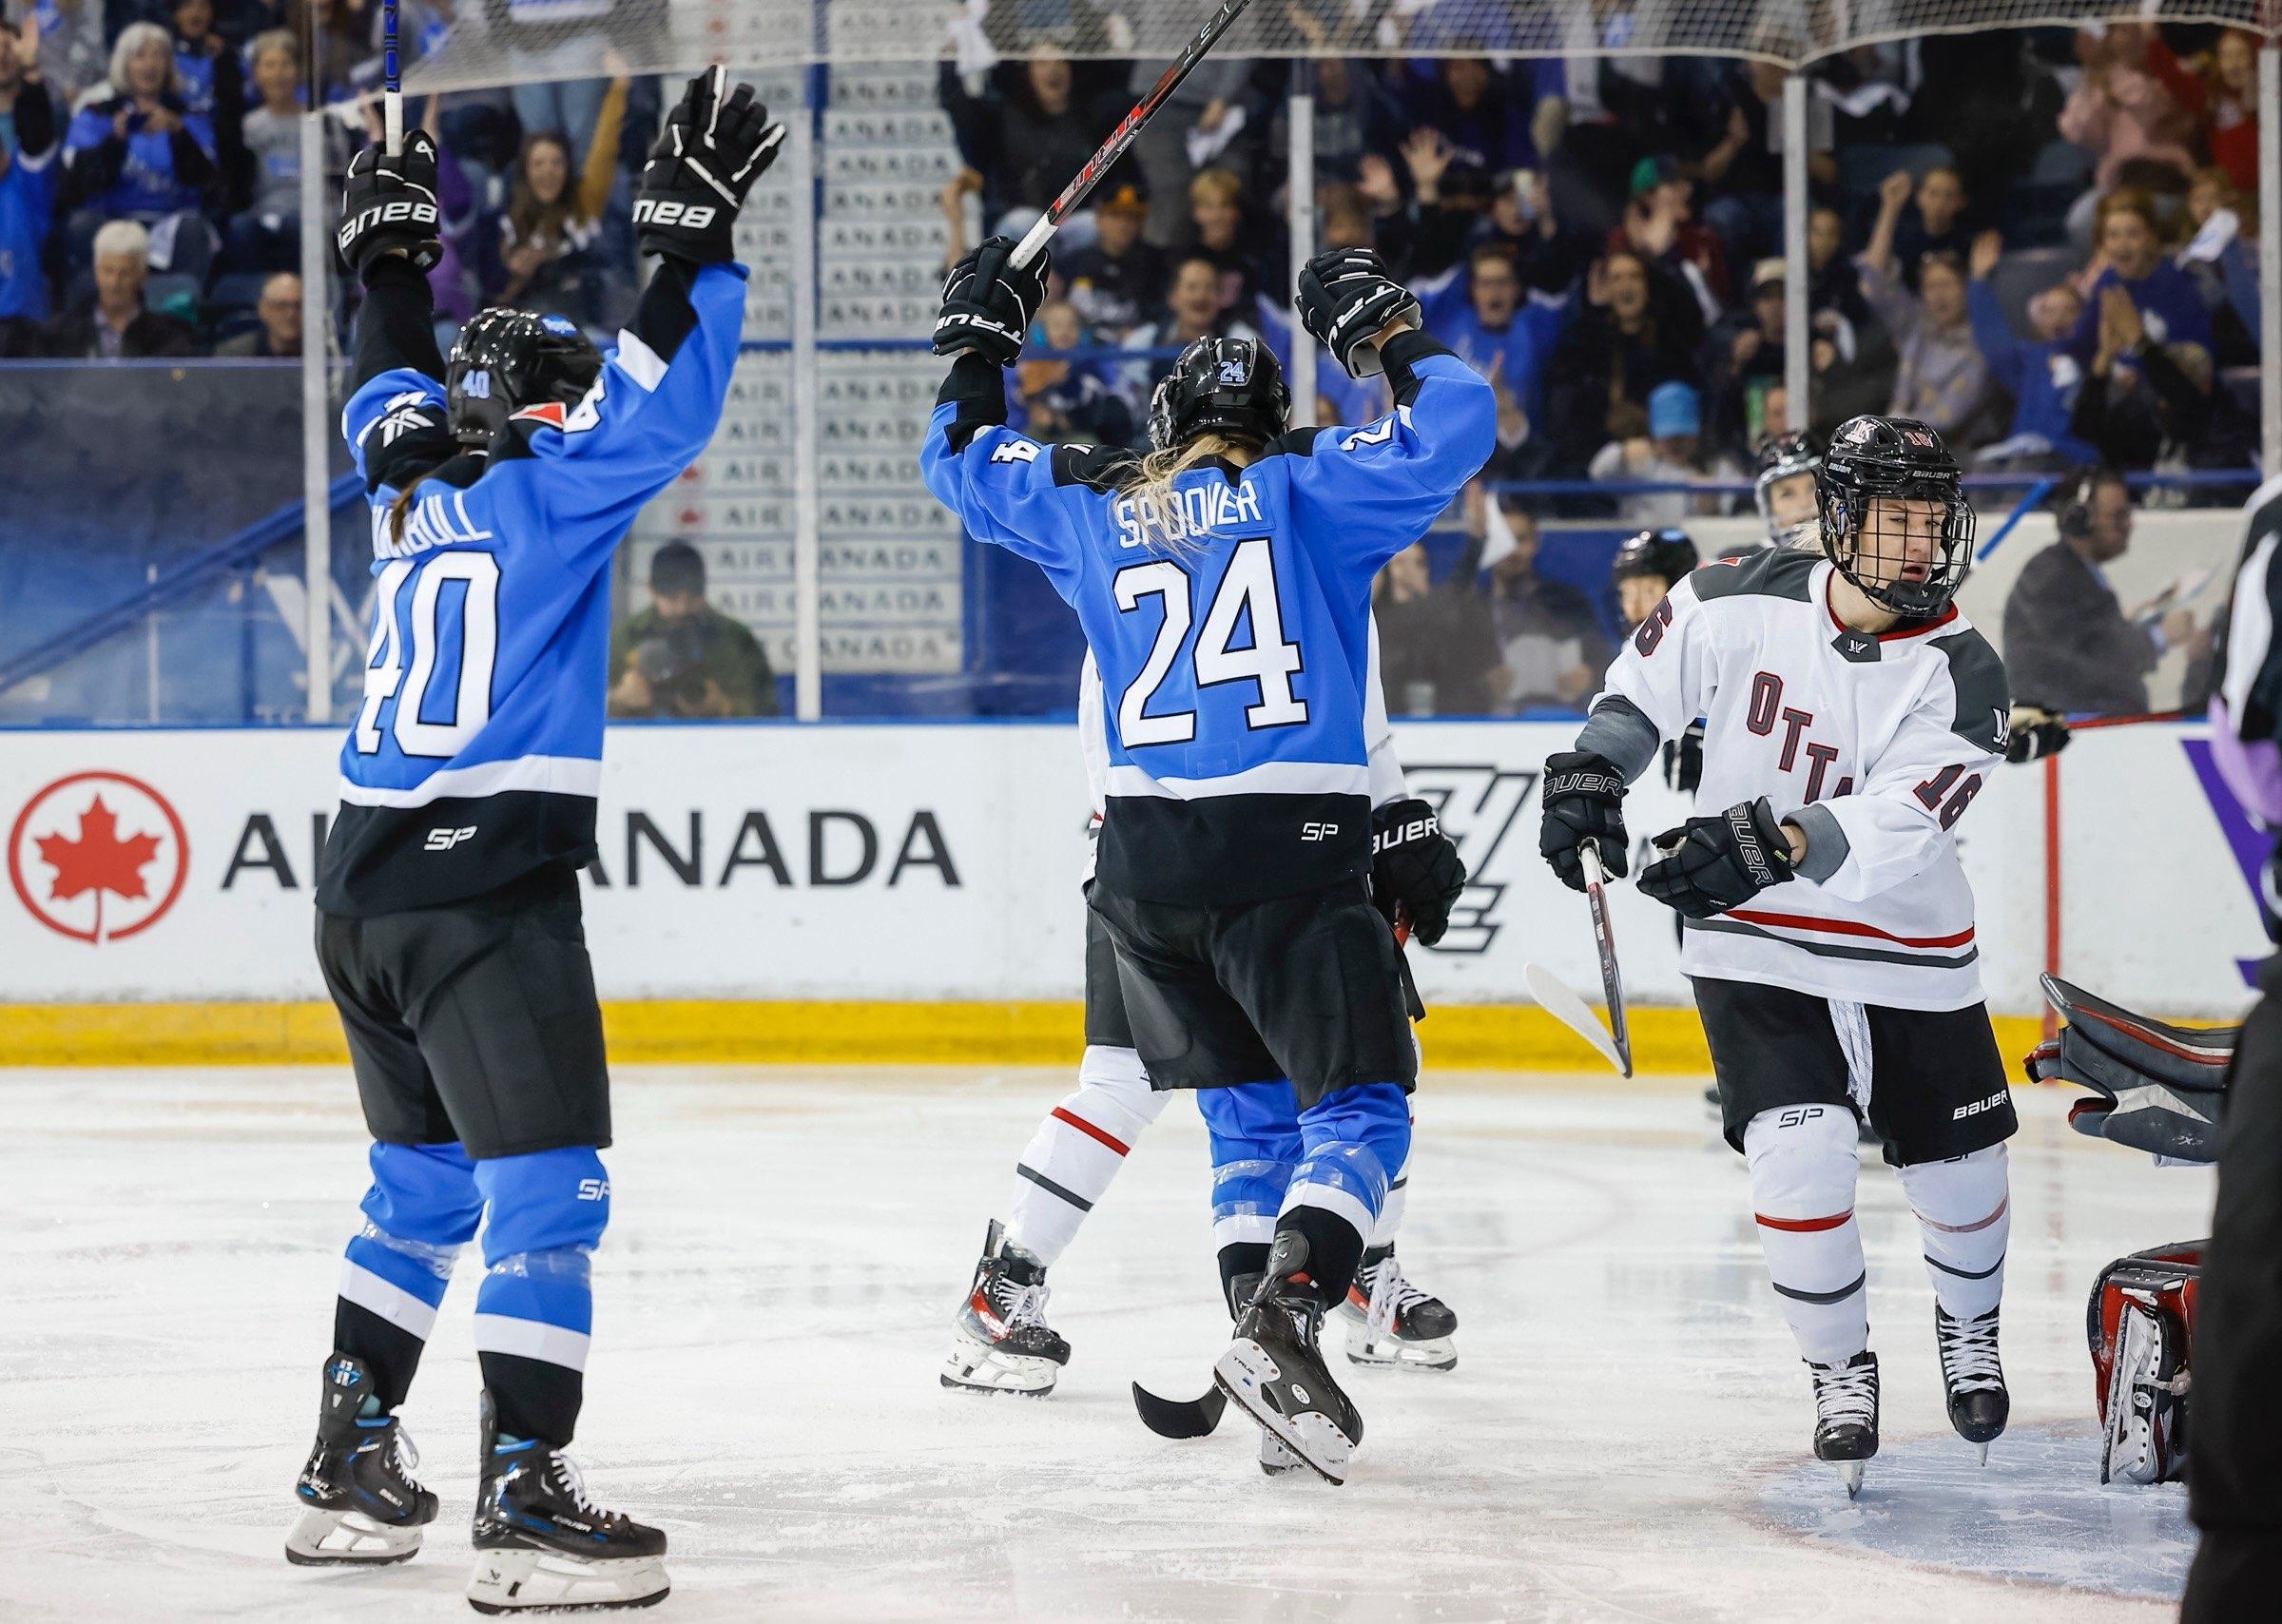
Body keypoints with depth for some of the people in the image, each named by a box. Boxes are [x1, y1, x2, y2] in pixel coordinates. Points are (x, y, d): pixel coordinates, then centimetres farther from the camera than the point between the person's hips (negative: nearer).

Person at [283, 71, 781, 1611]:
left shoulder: (413, 475, 14)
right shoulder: (540, 485, -6)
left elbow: (395, 387, 34)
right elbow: (660, 399, -17)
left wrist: (391, 253, 46)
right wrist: (697, 227, -13)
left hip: (369, 892, 9)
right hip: (485, 896, -9)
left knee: (423, 1183, 20)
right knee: (544, 1193, -9)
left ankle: (352, 1464, 24)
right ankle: (524, 1500, -15)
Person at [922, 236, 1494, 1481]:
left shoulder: (1093, 506, 13)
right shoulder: (1304, 488, 3)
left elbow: (961, 460, 27)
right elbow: (1454, 428, -5)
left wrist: (980, 340, 40)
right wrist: (1387, 331, 10)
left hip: (1144, 863, 5)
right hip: (1286, 858, -5)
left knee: (1249, 1110, 17)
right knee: (1358, 1104, -2)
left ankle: (1266, 1345, 7)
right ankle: (1282, 1320, -25)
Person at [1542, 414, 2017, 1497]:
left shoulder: (1959, 674, -17)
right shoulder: (1739, 603, -12)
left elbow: (1887, 829, -29)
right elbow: (1644, 685, 8)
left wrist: (1767, 843, -42)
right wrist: (1592, 770, -6)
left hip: (1907, 958, 1)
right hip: (1753, 947, 0)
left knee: (1958, 1176, 9)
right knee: (1799, 1157, -17)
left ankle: (1967, 1322, 43)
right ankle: (1840, 1368, 6)